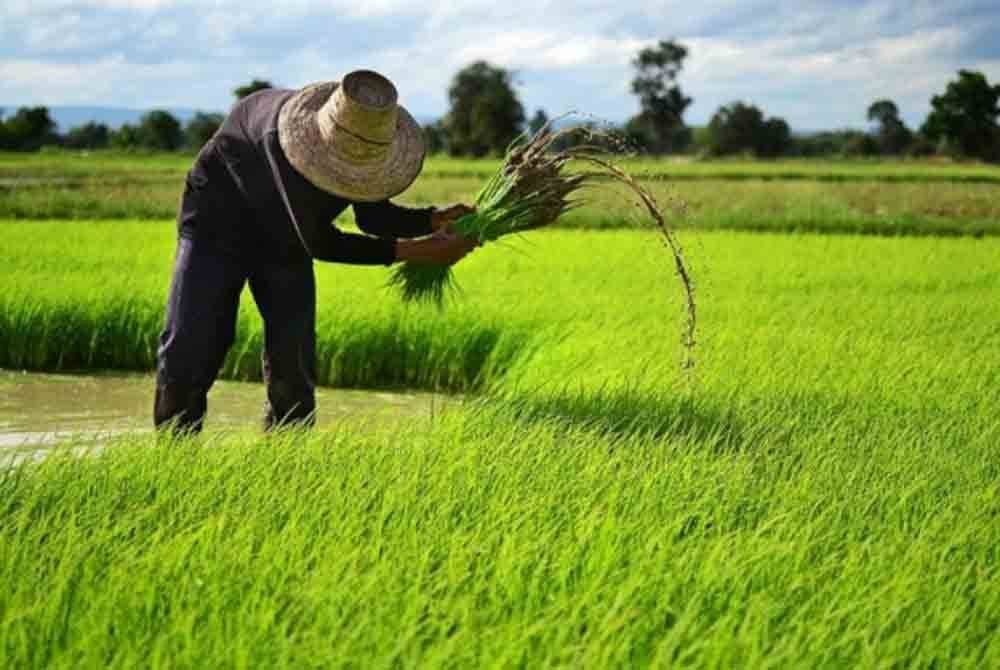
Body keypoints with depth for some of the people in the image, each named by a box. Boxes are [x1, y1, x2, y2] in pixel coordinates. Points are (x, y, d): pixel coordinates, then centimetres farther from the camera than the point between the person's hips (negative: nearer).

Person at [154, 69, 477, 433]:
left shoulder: (374, 137, -21)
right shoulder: (283, 134, -39)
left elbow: (372, 215, -3)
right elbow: (319, 242, -36)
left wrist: (437, 219, -20)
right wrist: (413, 251, -36)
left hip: (285, 241, 5)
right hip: (220, 225, -5)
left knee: (293, 365, -4)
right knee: (188, 349, -10)